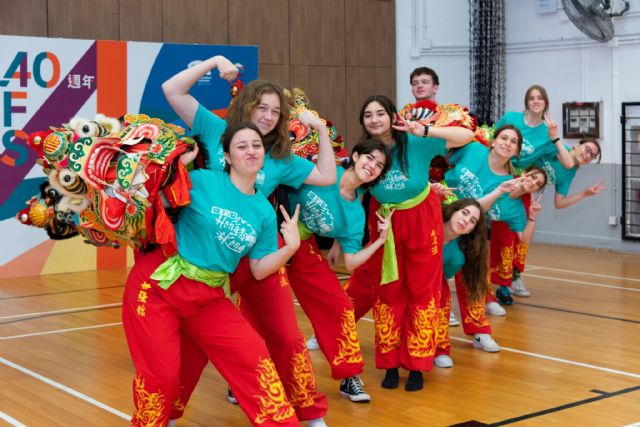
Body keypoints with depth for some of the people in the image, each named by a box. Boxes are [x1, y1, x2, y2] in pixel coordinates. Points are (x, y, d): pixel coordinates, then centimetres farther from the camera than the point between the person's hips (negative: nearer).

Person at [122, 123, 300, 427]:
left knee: (252, 355, -5)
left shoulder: (265, 212, 3)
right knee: (161, 374, -4)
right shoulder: (202, 181, -9)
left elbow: (259, 270, 5)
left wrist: (291, 246, -9)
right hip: (157, 286, -4)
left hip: (209, 297, 4)